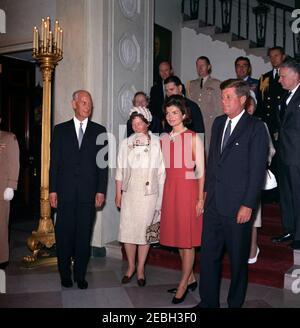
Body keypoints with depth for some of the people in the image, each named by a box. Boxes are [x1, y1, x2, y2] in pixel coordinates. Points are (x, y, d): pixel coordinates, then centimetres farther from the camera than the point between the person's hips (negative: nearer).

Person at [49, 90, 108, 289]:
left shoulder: (99, 131, 7)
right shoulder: (60, 130, 9)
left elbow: (103, 163, 4)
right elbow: (54, 161, 6)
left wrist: (101, 191, -3)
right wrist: (52, 190, -1)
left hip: (89, 192, 0)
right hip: (65, 191, 1)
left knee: (84, 235, 5)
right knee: (64, 234, 6)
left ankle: (80, 275, 18)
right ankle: (65, 274, 22)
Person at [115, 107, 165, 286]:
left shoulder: (157, 143, -3)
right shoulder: (126, 143, 5)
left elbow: (161, 172, -2)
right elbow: (120, 171, 8)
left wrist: (161, 198, -5)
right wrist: (118, 194, 6)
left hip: (149, 194, -2)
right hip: (129, 193, 3)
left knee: (145, 230, 4)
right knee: (127, 229, 5)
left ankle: (141, 268, 21)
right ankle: (131, 266, 25)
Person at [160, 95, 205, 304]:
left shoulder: (194, 139, -5)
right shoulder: (164, 139, 10)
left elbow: (201, 171, -6)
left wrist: (200, 199, -10)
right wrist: (161, 195, 10)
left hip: (188, 189, -6)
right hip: (169, 189, 6)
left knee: (188, 239, 1)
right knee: (177, 237, 12)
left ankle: (183, 286, 12)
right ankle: (191, 279, 27)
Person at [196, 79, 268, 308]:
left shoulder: (256, 127, -7)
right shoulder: (219, 123, 12)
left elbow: (258, 169, -10)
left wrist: (248, 205, -13)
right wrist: (207, 190, 12)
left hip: (238, 205, -5)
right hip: (214, 202, 6)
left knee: (238, 259, 10)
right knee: (208, 254, 11)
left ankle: (235, 302, 28)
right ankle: (209, 302, 26)